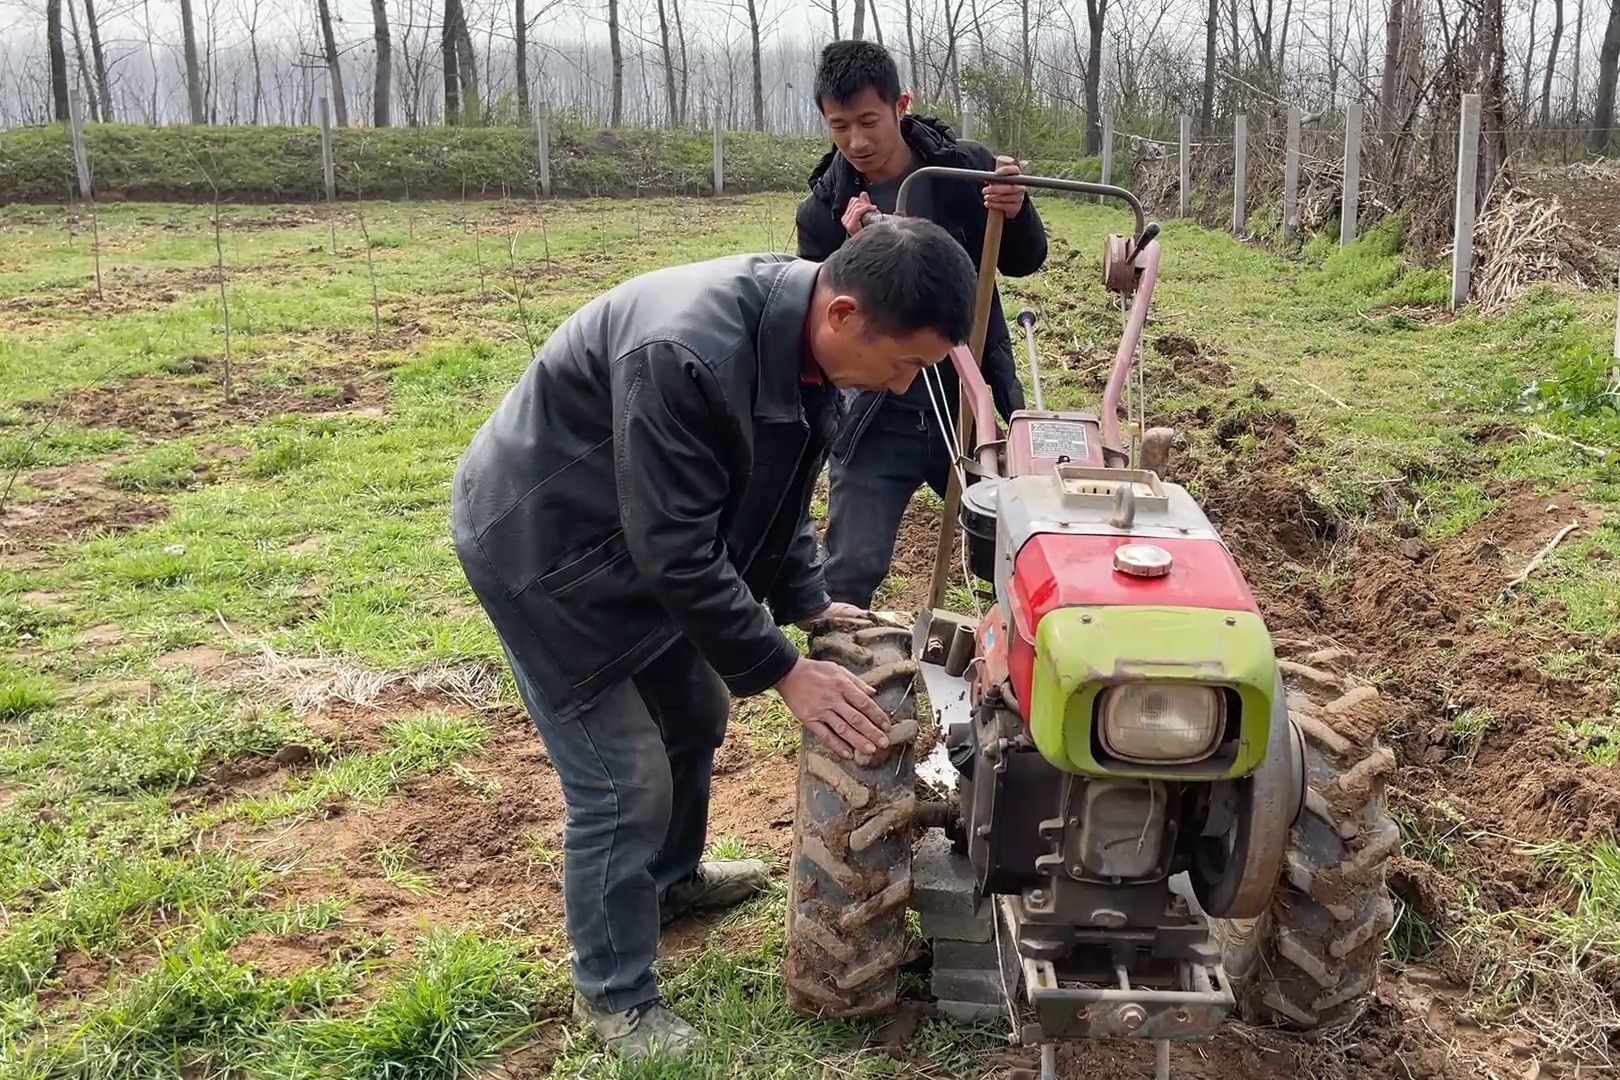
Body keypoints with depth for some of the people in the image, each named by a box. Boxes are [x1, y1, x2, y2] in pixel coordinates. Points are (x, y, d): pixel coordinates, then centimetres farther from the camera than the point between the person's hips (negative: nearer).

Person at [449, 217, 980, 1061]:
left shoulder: (805, 339, -9)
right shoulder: (684, 352, -38)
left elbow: (776, 488, 7)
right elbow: (679, 550, -32)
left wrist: (809, 604, 2)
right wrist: (784, 672, -25)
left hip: (641, 540, 9)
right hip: (543, 542, -9)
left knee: (694, 713, 21)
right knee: (621, 777, -5)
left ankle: (670, 878, 47)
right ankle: (614, 997, 15)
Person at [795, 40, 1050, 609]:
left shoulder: (964, 167, -5)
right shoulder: (823, 210, -5)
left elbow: (1024, 262, 2)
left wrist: (1017, 212, -20)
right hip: (879, 418, -1)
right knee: (849, 574, -7)